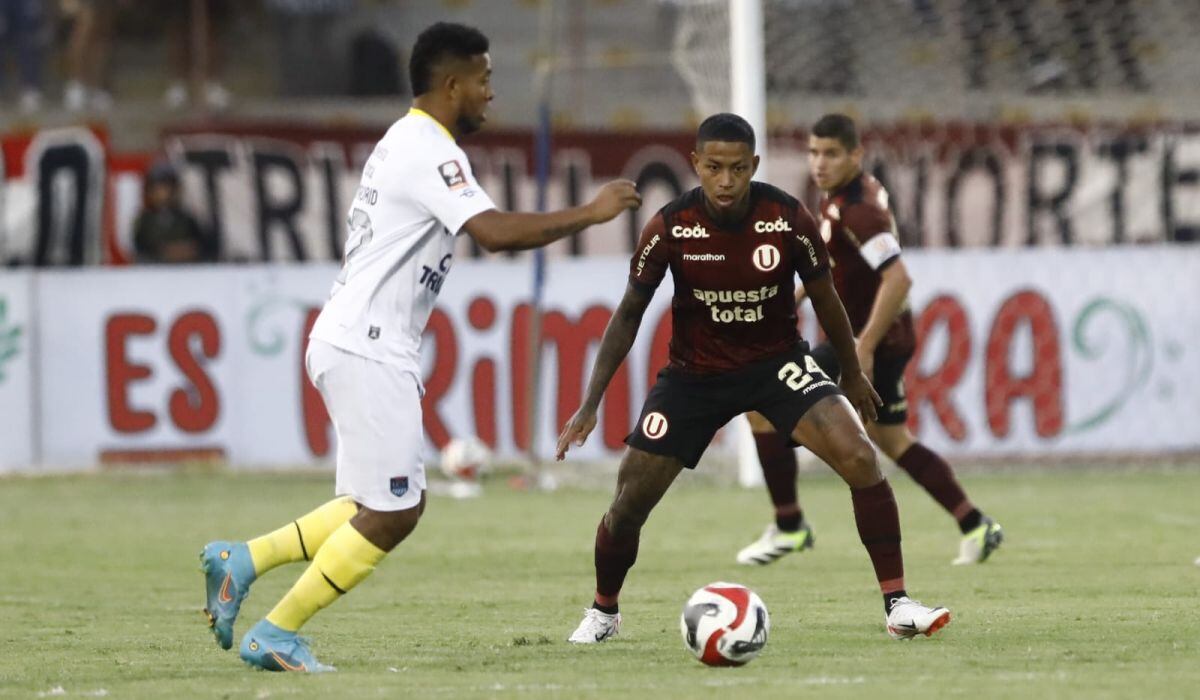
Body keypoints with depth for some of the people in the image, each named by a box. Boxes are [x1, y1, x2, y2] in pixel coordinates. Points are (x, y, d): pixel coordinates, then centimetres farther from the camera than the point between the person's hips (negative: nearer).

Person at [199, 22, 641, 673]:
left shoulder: (404, 143, 17)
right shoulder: (428, 151, -15)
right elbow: (494, 231, -27)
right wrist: (589, 213, -19)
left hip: (355, 344, 10)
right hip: (368, 350, -10)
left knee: (383, 507, 14)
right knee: (391, 513, -6)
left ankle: (240, 560, 13)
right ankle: (275, 636, -1)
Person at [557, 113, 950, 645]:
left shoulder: (789, 219, -19)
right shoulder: (670, 228, -19)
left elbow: (824, 299, -1)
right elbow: (629, 313, -6)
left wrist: (853, 376, 11)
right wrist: (590, 405, -9)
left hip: (776, 361, 0)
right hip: (694, 374, 0)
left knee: (859, 459, -22)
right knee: (629, 504, -2)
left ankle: (897, 605, -13)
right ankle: (603, 612, 28)